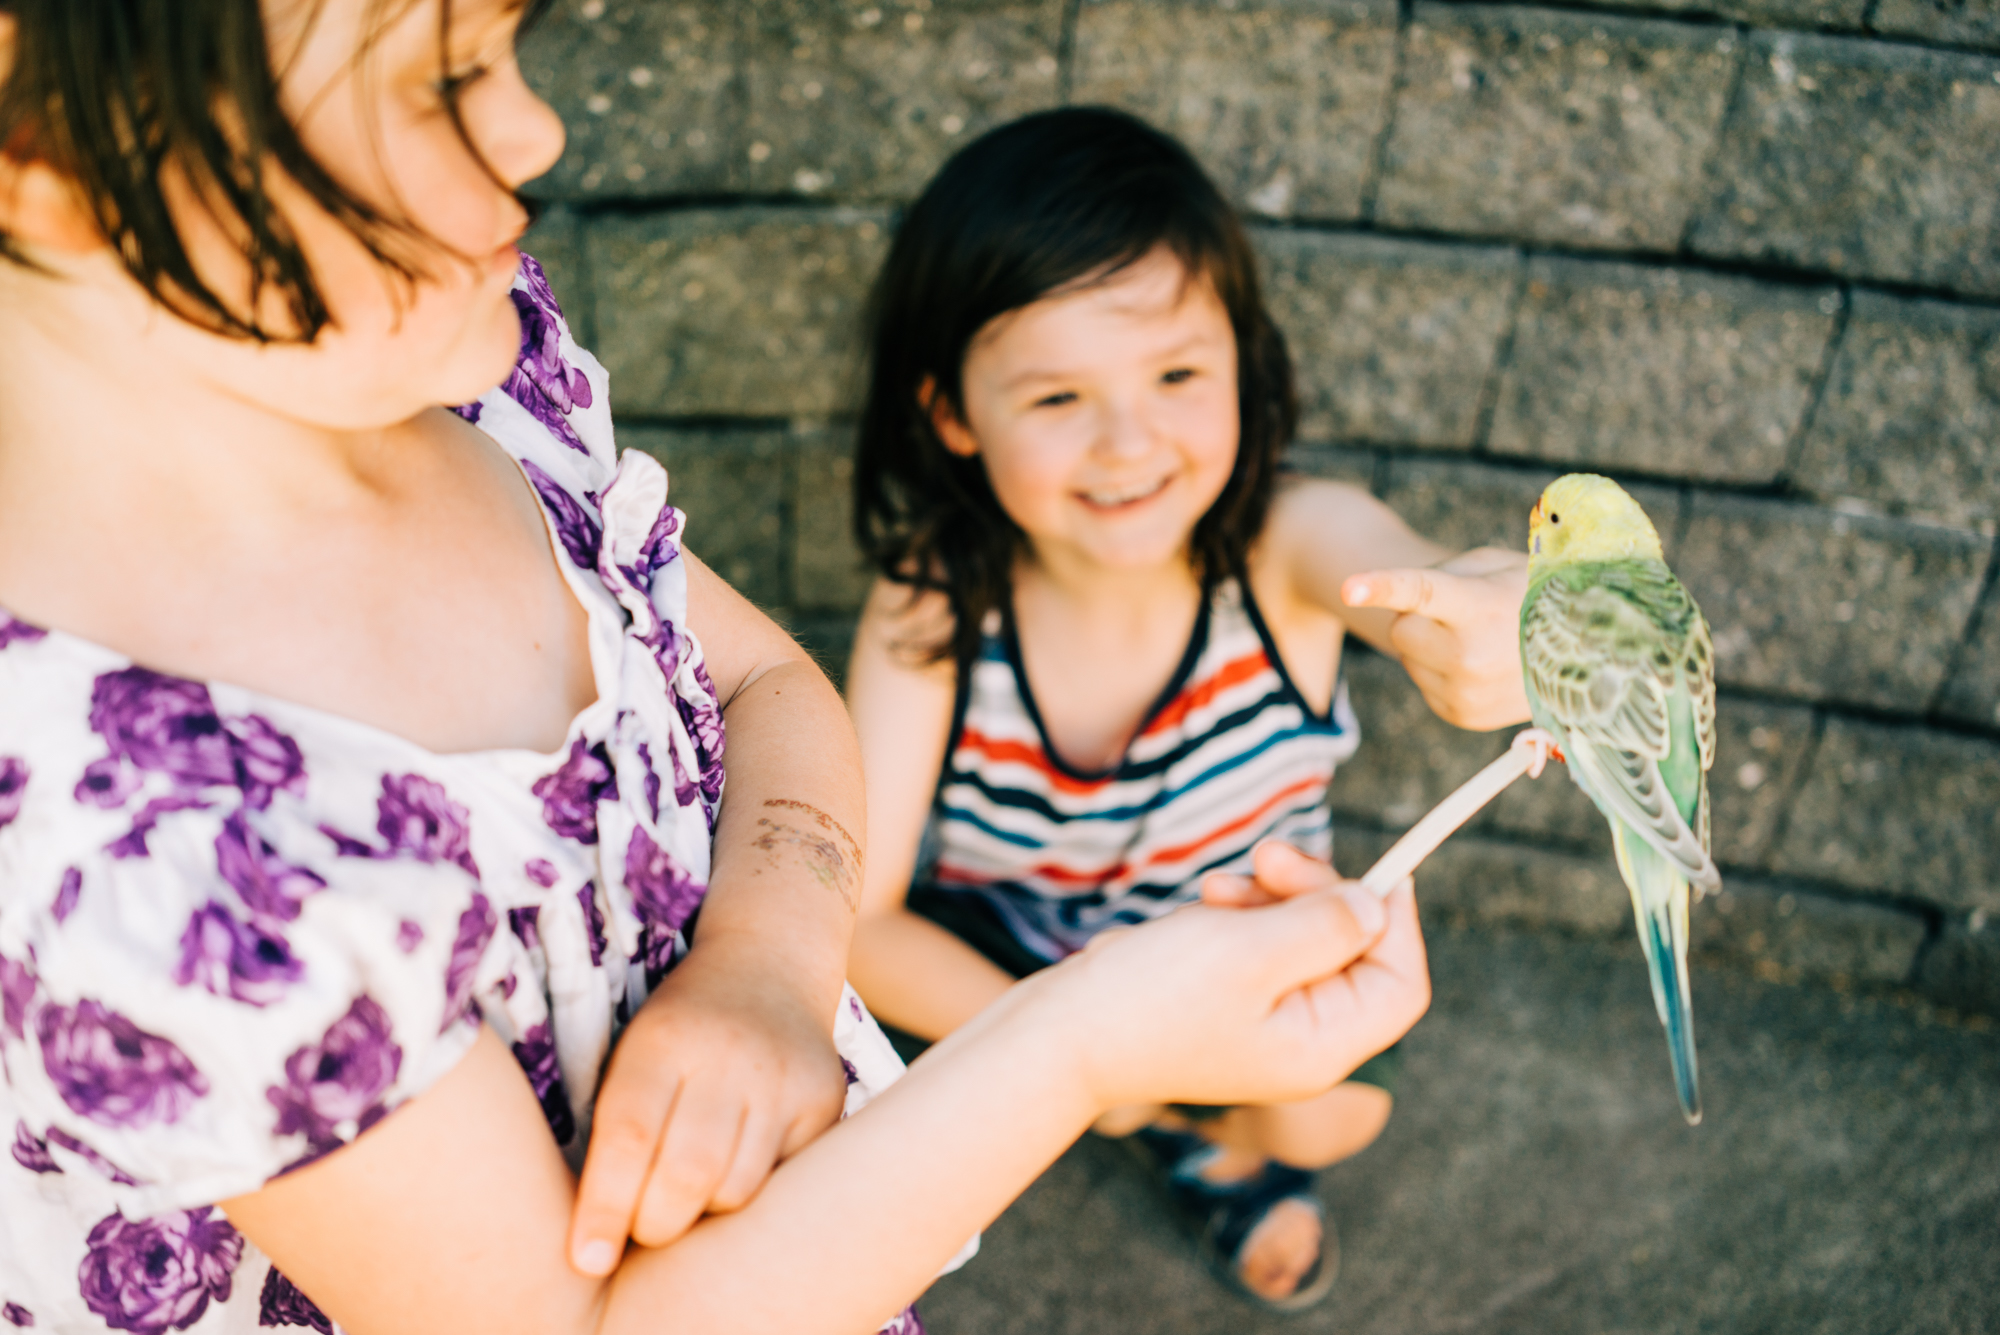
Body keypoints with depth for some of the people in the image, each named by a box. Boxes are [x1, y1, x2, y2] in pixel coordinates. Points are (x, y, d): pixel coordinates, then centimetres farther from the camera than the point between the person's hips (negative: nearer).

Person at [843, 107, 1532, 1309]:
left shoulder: (1289, 544, -30)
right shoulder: (932, 608, -28)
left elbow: (1421, 582, -53)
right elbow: (849, 909, -31)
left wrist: (1501, 621, -78)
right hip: (1006, 966, 1)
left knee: (1330, 1113, -14)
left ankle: (1219, 1148, 25)